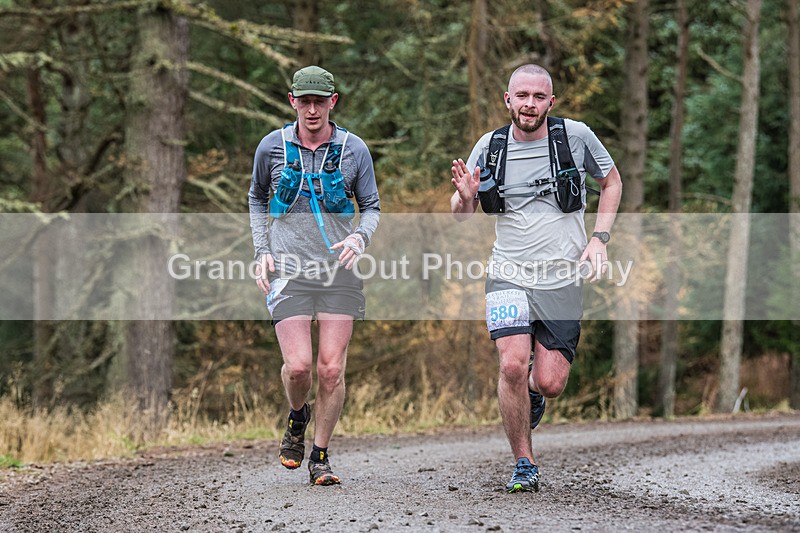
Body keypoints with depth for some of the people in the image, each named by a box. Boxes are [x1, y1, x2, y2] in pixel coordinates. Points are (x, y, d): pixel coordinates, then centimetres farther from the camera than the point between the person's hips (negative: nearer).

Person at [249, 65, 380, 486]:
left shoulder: (353, 150, 2)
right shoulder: (273, 147, 4)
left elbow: (372, 206, 11)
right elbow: (257, 198, 20)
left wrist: (360, 236, -11)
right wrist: (262, 251, 8)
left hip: (339, 273, 0)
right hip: (289, 273, 0)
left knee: (331, 369, -4)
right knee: (298, 365, -12)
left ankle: (320, 457, 10)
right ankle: (297, 417, 21)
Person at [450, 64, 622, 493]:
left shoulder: (577, 136, -3)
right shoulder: (490, 147, 0)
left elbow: (611, 181, 14)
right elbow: (461, 214, 9)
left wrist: (599, 239, 2)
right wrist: (465, 197, -15)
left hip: (563, 280, 0)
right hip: (509, 277, 0)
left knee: (550, 384, -5)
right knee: (513, 365, -20)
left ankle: (533, 392, 34)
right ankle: (524, 465, -3)